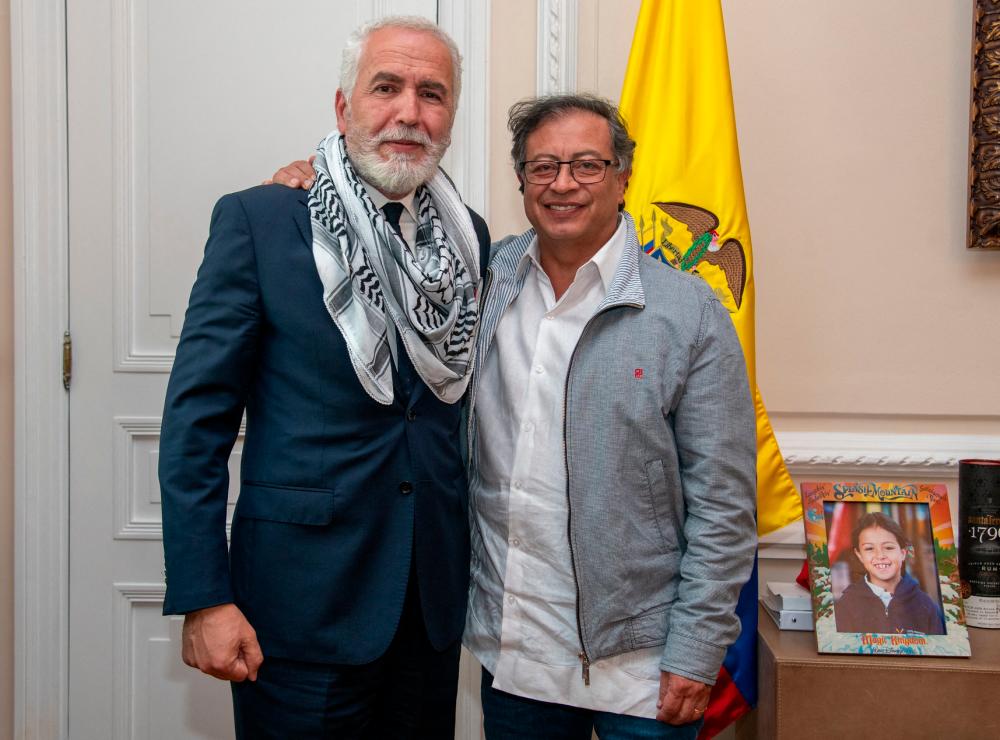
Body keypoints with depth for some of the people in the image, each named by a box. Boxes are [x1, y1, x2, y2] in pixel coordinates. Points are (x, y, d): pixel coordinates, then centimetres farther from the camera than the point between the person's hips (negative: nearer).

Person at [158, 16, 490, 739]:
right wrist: (204, 599, -13)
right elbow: (197, 417, -9)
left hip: (433, 597, 5)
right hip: (304, 602, -4)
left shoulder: (470, 237, 4)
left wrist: (471, 561, 10)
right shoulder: (257, 220, -9)